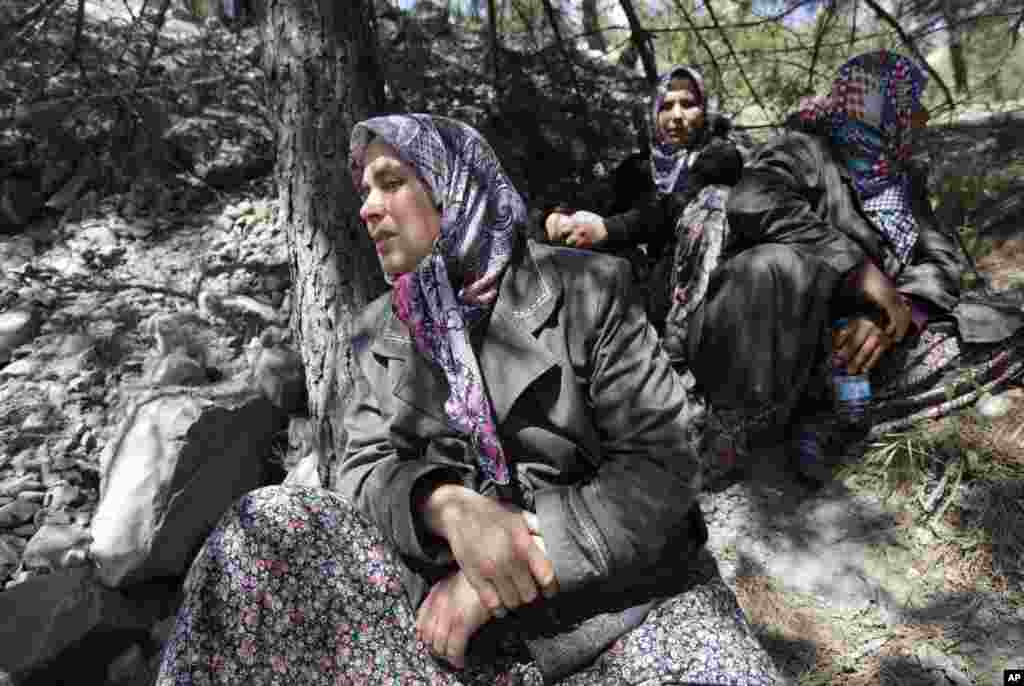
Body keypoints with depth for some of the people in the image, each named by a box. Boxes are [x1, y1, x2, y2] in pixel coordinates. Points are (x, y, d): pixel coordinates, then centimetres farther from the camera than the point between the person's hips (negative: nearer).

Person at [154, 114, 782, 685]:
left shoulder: (587, 287, -5)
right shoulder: (382, 330, 9)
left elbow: (663, 463, -11)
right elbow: (369, 465, 0)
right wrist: (450, 508, -24)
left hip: (623, 582, -2)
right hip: (449, 575, 3)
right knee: (264, 525, -15)